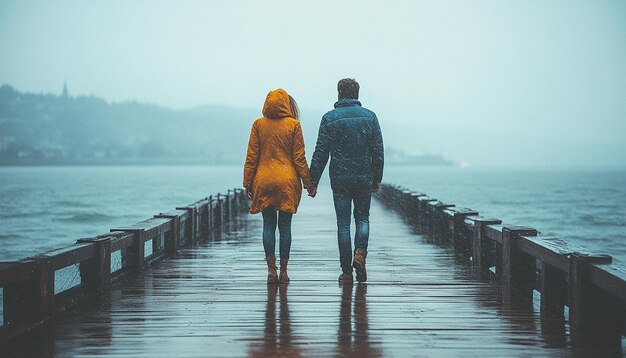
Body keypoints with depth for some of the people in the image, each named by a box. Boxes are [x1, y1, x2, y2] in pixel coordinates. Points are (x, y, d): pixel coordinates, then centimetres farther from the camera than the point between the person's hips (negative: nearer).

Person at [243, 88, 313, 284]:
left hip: (264, 181, 1)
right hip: (288, 182, -1)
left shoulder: (259, 124, 1)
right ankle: (283, 272, 6)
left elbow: (252, 156, 2)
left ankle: (271, 270, 2)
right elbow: (299, 158, -2)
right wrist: (308, 182, 5)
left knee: (268, 225, 6)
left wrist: (247, 183, 7)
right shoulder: (293, 125, -2)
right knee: (285, 226, 4)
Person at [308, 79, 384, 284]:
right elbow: (378, 151, 2)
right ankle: (360, 252, -11)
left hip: (340, 179, -1)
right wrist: (377, 179, 11)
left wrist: (313, 182, 0)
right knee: (362, 219, 16)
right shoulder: (369, 117, 2)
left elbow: (320, 153, -5)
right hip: (364, 178, 1)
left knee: (343, 223, 4)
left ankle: (346, 272, 4)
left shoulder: (329, 118, -2)